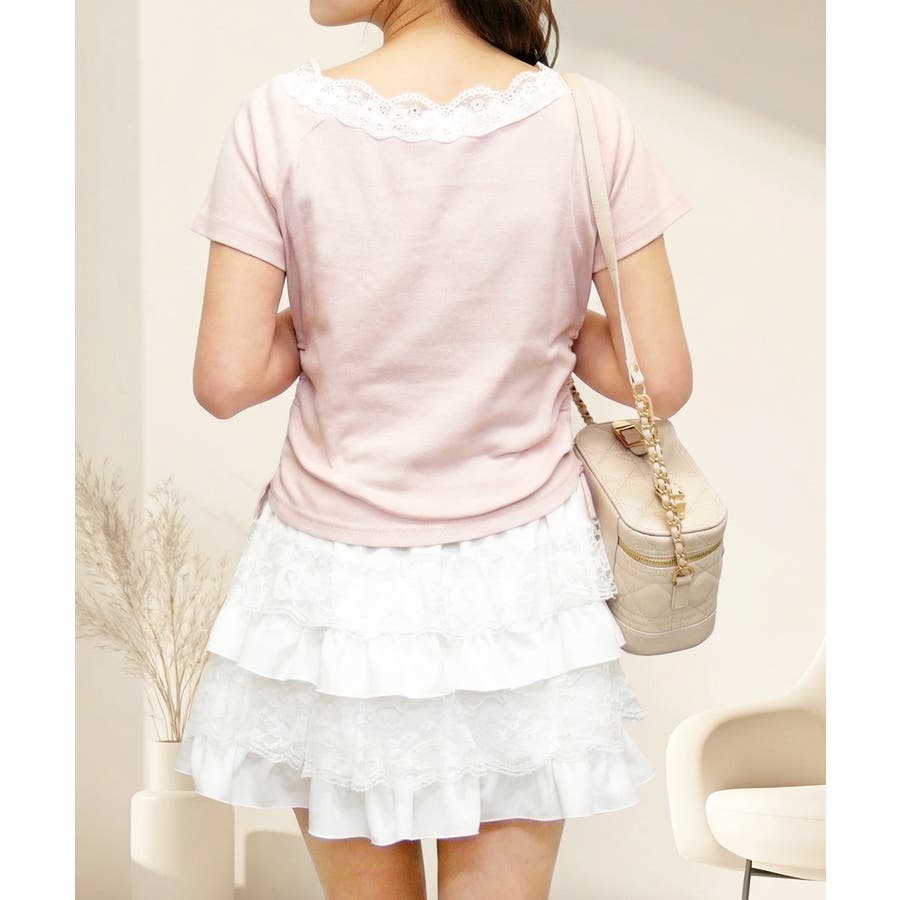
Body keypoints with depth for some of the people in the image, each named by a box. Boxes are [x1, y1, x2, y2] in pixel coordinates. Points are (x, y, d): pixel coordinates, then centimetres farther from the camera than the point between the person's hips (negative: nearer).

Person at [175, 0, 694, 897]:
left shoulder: (281, 116, -12)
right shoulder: (588, 119, -9)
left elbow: (226, 380, -11)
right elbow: (661, 379, -6)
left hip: (337, 580, 0)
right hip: (520, 582, 1)